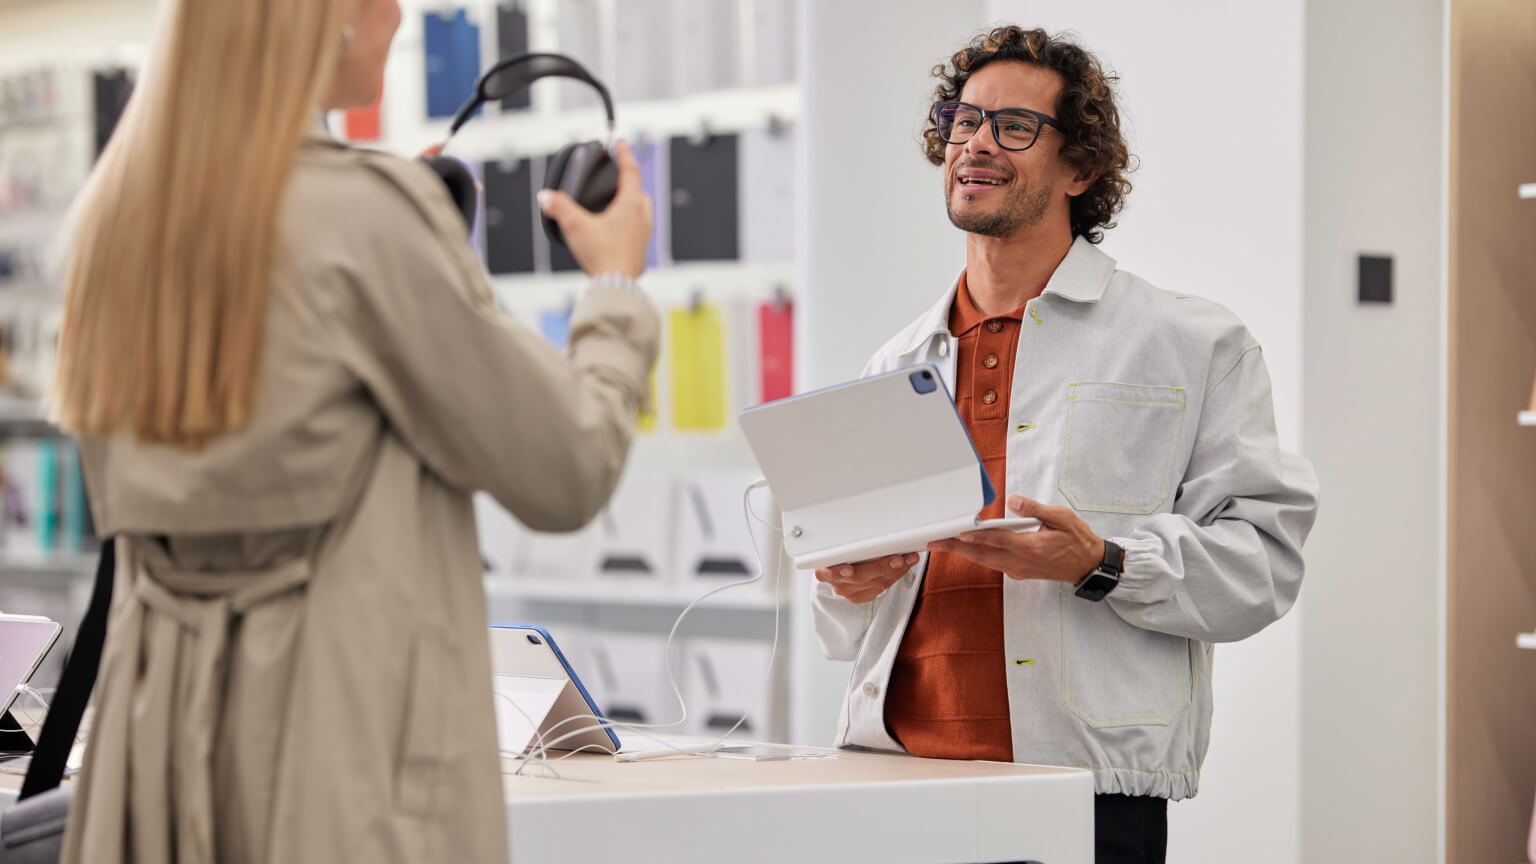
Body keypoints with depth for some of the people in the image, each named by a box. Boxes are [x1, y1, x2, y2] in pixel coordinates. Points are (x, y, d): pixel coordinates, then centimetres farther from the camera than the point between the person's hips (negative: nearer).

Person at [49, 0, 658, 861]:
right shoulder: (365, 214, -15)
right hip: (351, 717, -7)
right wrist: (618, 284, 9)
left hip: (162, 709, 7)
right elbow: (568, 474, -10)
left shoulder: (117, 210, 7)